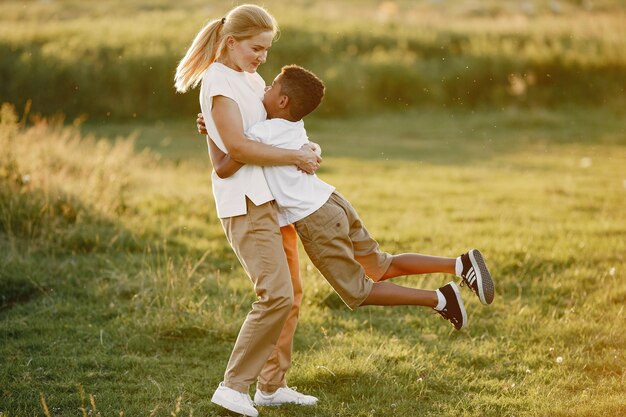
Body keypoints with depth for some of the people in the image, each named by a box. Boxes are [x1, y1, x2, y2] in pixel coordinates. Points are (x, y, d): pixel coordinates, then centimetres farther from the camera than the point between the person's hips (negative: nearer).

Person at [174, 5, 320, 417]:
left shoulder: (252, 79, 17)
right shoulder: (219, 82, -11)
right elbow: (237, 147, -20)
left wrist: (308, 149, 5)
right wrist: (294, 157, -16)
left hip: (272, 198, 10)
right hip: (245, 201, -10)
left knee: (289, 294, 11)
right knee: (276, 295, -17)